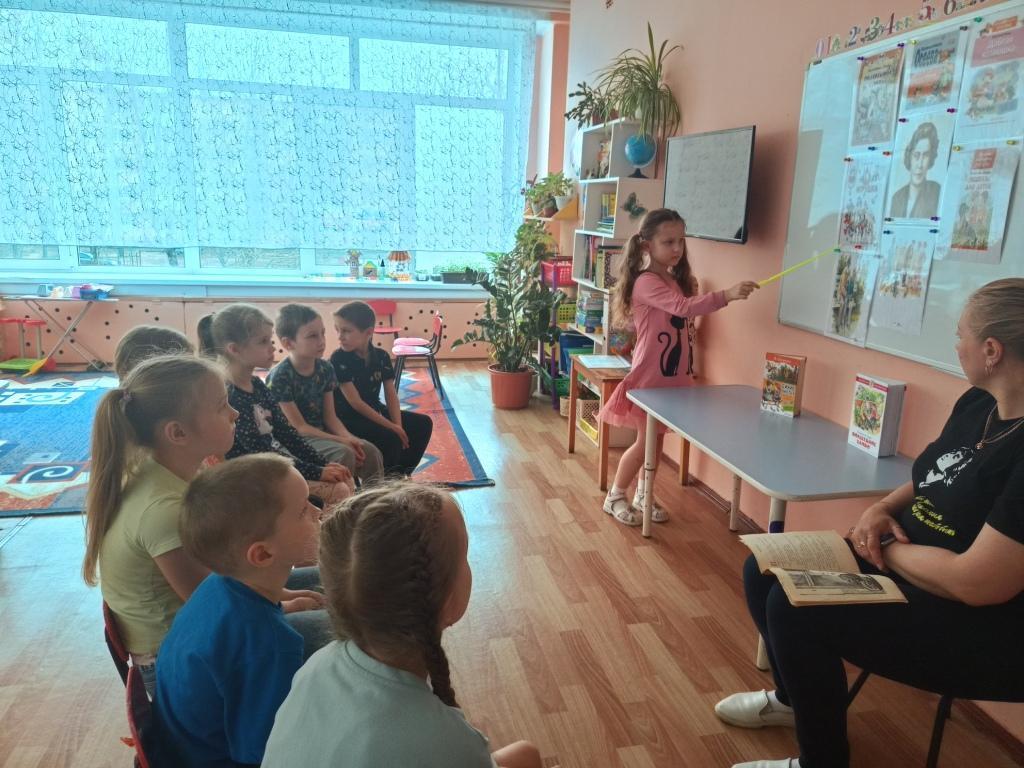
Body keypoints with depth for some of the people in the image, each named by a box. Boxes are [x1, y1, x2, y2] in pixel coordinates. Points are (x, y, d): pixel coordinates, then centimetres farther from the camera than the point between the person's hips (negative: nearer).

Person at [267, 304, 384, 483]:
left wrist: (348, 437, -17)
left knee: (371, 452, -12)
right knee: (344, 454, -28)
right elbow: (299, 427, -18)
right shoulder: (280, 377, -19)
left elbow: (330, 417, 2)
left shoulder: (325, 369, -1)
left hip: (322, 432, 6)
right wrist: (341, 441, -23)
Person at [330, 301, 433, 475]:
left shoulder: (381, 356, -2)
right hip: (348, 418, -7)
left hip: (375, 411, 7)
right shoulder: (339, 360, -18)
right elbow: (355, 403, -21)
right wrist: (391, 427, -23)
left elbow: (391, 396, -2)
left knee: (423, 424, -2)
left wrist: (398, 425, -17)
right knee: (389, 437, -29)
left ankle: (400, 473, 7)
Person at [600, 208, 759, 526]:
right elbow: (683, 307, -36)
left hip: (674, 374, 8)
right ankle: (615, 497, 20)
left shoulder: (679, 280, 9)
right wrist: (727, 295, -43)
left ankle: (642, 495, 32)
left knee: (658, 439, 16)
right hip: (649, 376, -8)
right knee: (645, 441, 2)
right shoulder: (646, 283, -19)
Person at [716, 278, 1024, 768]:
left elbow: (978, 584, -31)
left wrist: (888, 549, -14)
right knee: (764, 572, 4)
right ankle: (793, 697, 31)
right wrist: (882, 510, -3)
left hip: (984, 628, -9)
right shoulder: (977, 403, 2)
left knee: (794, 608, -24)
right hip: (903, 565, 9)